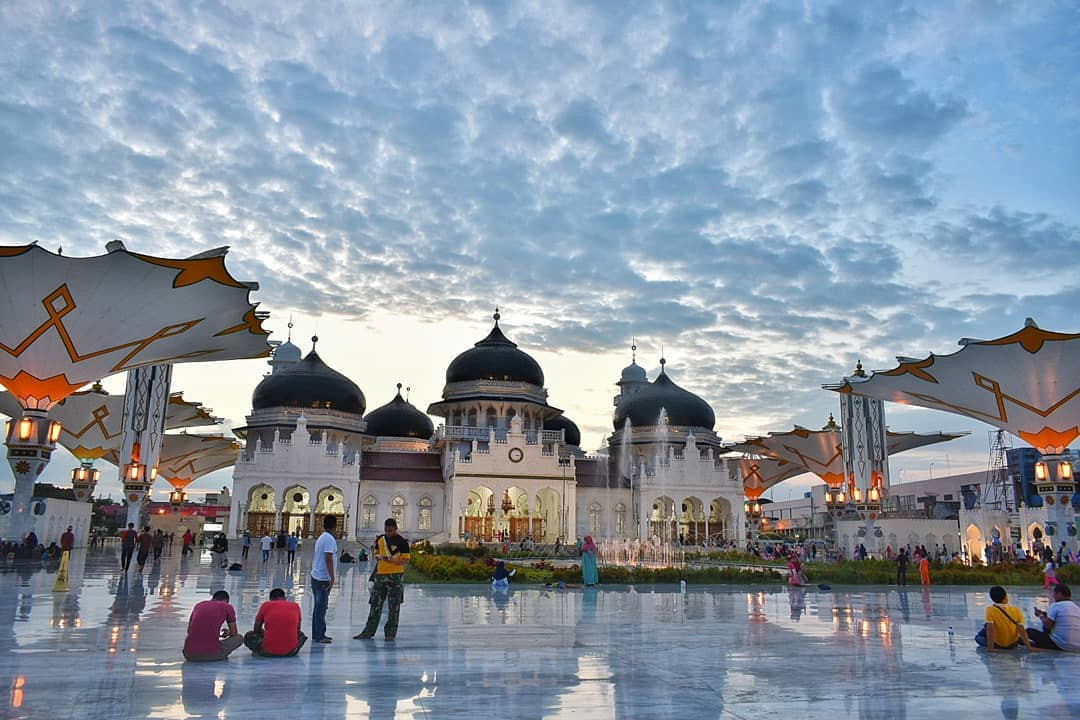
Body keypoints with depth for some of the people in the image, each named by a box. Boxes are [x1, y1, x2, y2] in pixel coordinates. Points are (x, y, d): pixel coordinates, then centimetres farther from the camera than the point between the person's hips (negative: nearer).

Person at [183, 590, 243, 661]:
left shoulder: (198, 605, 20)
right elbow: (234, 634, 17)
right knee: (239, 638, 23)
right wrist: (228, 633, 41)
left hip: (190, 655, 4)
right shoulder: (227, 607, 9)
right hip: (212, 654, -3)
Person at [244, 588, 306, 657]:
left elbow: (256, 629, 14)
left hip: (268, 651, -1)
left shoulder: (266, 605, 5)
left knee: (248, 636, 24)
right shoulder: (295, 606, 10)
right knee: (301, 634, 34)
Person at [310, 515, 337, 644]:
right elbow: (328, 558, -21)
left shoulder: (321, 538, 13)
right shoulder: (330, 539, -15)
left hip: (316, 576, 9)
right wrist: (332, 577, -21)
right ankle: (319, 636, -1)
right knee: (321, 607, -4)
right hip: (323, 579, -9)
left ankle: (317, 633, 21)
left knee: (318, 607, 14)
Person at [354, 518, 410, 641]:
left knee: (394, 607, 1)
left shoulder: (402, 542, -7)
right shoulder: (380, 539, 7)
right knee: (375, 605, 8)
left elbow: (406, 561, -9)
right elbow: (375, 553, 18)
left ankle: (390, 634, 10)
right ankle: (368, 632, 16)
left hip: (396, 576, -4)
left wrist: (392, 560, -24)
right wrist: (378, 556, -6)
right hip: (380, 574, 4)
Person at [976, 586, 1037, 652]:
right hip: (1013, 644, 3)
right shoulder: (1017, 610, -17)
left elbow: (990, 630, -27)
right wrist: (1029, 647, -9)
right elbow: (1022, 631, -16)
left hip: (997, 644, -3)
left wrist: (990, 647, -24)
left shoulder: (990, 610, -23)